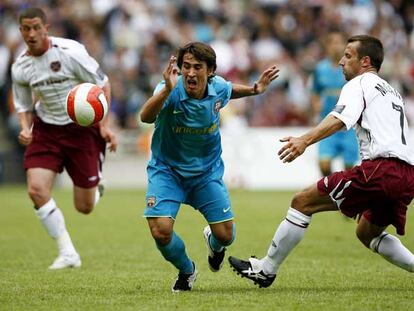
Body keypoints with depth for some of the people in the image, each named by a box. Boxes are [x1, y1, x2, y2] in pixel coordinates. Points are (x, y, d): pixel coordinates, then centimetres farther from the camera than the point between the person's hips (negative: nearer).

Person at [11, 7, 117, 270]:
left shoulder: (69, 52, -17)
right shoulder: (20, 67, -3)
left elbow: (103, 85, -8)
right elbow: (24, 106, 11)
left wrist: (104, 126, -14)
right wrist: (25, 130, -10)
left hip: (82, 128, -4)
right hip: (46, 130, 4)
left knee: (85, 208, 0)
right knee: (36, 189, -19)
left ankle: (96, 188, 41)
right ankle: (67, 253, -7)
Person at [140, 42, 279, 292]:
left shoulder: (218, 88, -14)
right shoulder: (170, 90, -27)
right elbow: (146, 117, -49)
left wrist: (254, 89, 0)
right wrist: (167, 90, -63)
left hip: (207, 170, 3)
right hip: (167, 169, -3)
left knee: (225, 235, -3)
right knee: (161, 230, -21)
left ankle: (214, 243, 39)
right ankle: (186, 270, 13)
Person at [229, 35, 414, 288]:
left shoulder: (359, 84, 4)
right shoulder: (393, 92, 30)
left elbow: (341, 118, -15)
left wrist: (305, 140, -30)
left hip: (380, 167, -9)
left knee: (303, 202, -3)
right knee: (367, 233, 28)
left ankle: (266, 269, 0)